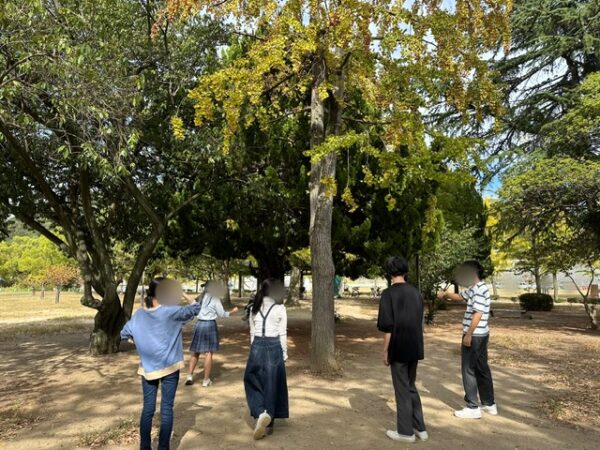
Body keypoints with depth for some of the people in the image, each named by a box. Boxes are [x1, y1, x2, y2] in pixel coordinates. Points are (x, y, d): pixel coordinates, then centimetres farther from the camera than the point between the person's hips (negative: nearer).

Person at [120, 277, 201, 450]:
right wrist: (183, 294, 0)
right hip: (169, 367, -4)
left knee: (148, 409, 13)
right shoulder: (170, 312, -16)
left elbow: (124, 334, 11)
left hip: (148, 368, 4)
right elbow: (195, 308, -6)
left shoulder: (138, 315, -2)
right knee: (167, 409, 7)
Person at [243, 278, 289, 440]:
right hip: (274, 347, -2)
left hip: (257, 347, 2)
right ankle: (269, 423, 19)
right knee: (271, 385, 10)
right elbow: (282, 333, -4)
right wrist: (284, 353, 6)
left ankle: (261, 413, -4)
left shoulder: (255, 308, 4)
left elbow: (252, 332, 9)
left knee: (253, 382, 17)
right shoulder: (280, 309, -6)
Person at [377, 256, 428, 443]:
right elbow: (419, 322, 12)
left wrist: (385, 351, -7)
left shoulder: (389, 293, -14)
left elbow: (387, 326, -16)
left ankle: (405, 432, 18)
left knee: (402, 390, 6)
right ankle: (420, 428, 26)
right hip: (415, 348, 6)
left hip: (398, 349, -6)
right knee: (411, 387, 20)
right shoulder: (415, 292, 5)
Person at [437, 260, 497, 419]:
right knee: (482, 369, 17)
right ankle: (489, 404, 26)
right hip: (481, 335, 10)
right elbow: (460, 297, 24)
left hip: (474, 335, -10)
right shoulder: (473, 288, 10)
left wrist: (468, 334, -22)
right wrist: (446, 294, 6)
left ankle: (473, 408, 6)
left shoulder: (480, 289, -20)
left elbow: (478, 314, -25)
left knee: (469, 370, -1)